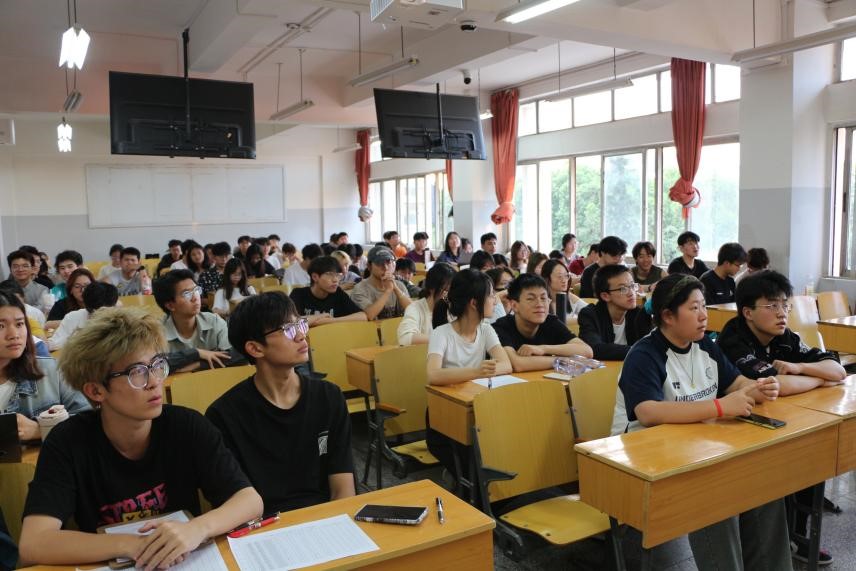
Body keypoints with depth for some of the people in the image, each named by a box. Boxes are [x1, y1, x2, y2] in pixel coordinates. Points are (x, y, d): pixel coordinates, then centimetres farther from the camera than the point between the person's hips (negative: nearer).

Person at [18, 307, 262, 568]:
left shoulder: (188, 426, -11)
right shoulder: (68, 442, -12)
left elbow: (251, 500, -13)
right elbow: (33, 545, -21)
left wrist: (197, 529, -31)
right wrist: (132, 545, -31)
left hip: (187, 562, 0)